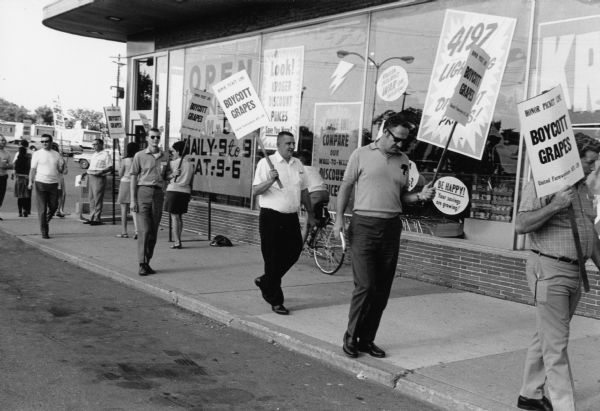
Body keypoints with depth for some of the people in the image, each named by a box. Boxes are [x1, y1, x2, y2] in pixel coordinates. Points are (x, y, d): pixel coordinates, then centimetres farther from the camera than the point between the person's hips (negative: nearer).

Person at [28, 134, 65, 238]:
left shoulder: (56, 155, 10)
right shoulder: (37, 154, 2)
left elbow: (60, 170, 12)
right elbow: (33, 169, 3)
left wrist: (62, 165, -10)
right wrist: (30, 181, -8)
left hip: (53, 183, 3)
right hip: (41, 183, -3)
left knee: (54, 206, 4)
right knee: (42, 209, -2)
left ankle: (46, 221, 32)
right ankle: (44, 231, 3)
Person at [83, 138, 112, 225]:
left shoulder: (106, 155, -6)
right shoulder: (94, 155, 20)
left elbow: (110, 168, -11)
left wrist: (101, 172, -23)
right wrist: (86, 172, 11)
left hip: (99, 178, -8)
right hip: (90, 177, 8)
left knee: (98, 199, -7)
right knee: (91, 199, 10)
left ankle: (97, 219, -3)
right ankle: (92, 217, 15)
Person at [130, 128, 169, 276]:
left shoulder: (165, 156, 12)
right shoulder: (139, 155, 2)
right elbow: (134, 178, 0)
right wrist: (133, 200, -6)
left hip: (158, 193, 4)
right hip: (143, 191, -4)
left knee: (154, 232, 6)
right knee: (144, 230, -10)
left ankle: (148, 262, 17)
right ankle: (142, 264, -7)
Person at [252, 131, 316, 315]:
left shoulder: (298, 164, 12)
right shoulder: (266, 163, -6)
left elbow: (304, 191, 20)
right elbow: (255, 190, -12)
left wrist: (310, 214, 21)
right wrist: (271, 180, -29)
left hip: (291, 217, 6)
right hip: (271, 217, -6)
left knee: (293, 252, 6)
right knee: (273, 258, -1)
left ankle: (265, 282, 29)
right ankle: (275, 301, 9)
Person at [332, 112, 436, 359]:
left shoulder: (403, 161, 13)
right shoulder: (362, 155, 1)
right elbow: (346, 187, 3)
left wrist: (420, 196, -1)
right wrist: (339, 218, -6)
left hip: (391, 227, 5)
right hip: (364, 225, -4)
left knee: (382, 289, 6)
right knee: (365, 285, -10)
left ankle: (367, 339, 18)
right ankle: (351, 336, 8)